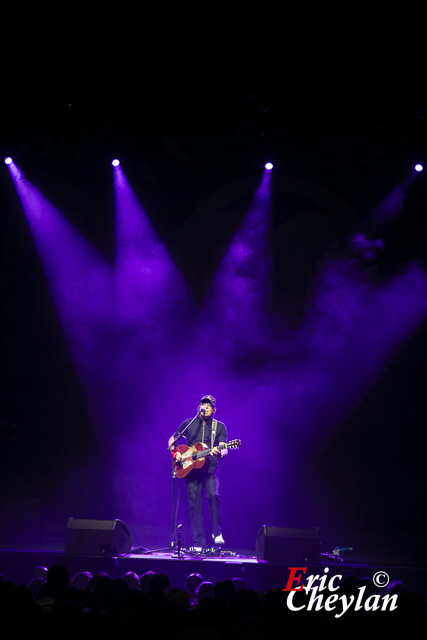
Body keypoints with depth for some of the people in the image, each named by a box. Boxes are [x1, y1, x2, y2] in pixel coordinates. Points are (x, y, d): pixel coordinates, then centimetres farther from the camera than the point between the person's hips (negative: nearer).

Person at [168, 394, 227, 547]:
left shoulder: (220, 427, 9)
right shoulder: (188, 424, 12)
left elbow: (224, 449, -1)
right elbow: (172, 440, 20)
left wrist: (219, 453, -25)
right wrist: (175, 452, 0)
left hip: (210, 469, -1)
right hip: (191, 470, 1)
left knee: (213, 495, -27)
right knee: (195, 504, -3)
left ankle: (217, 533, -17)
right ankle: (199, 543, 0)